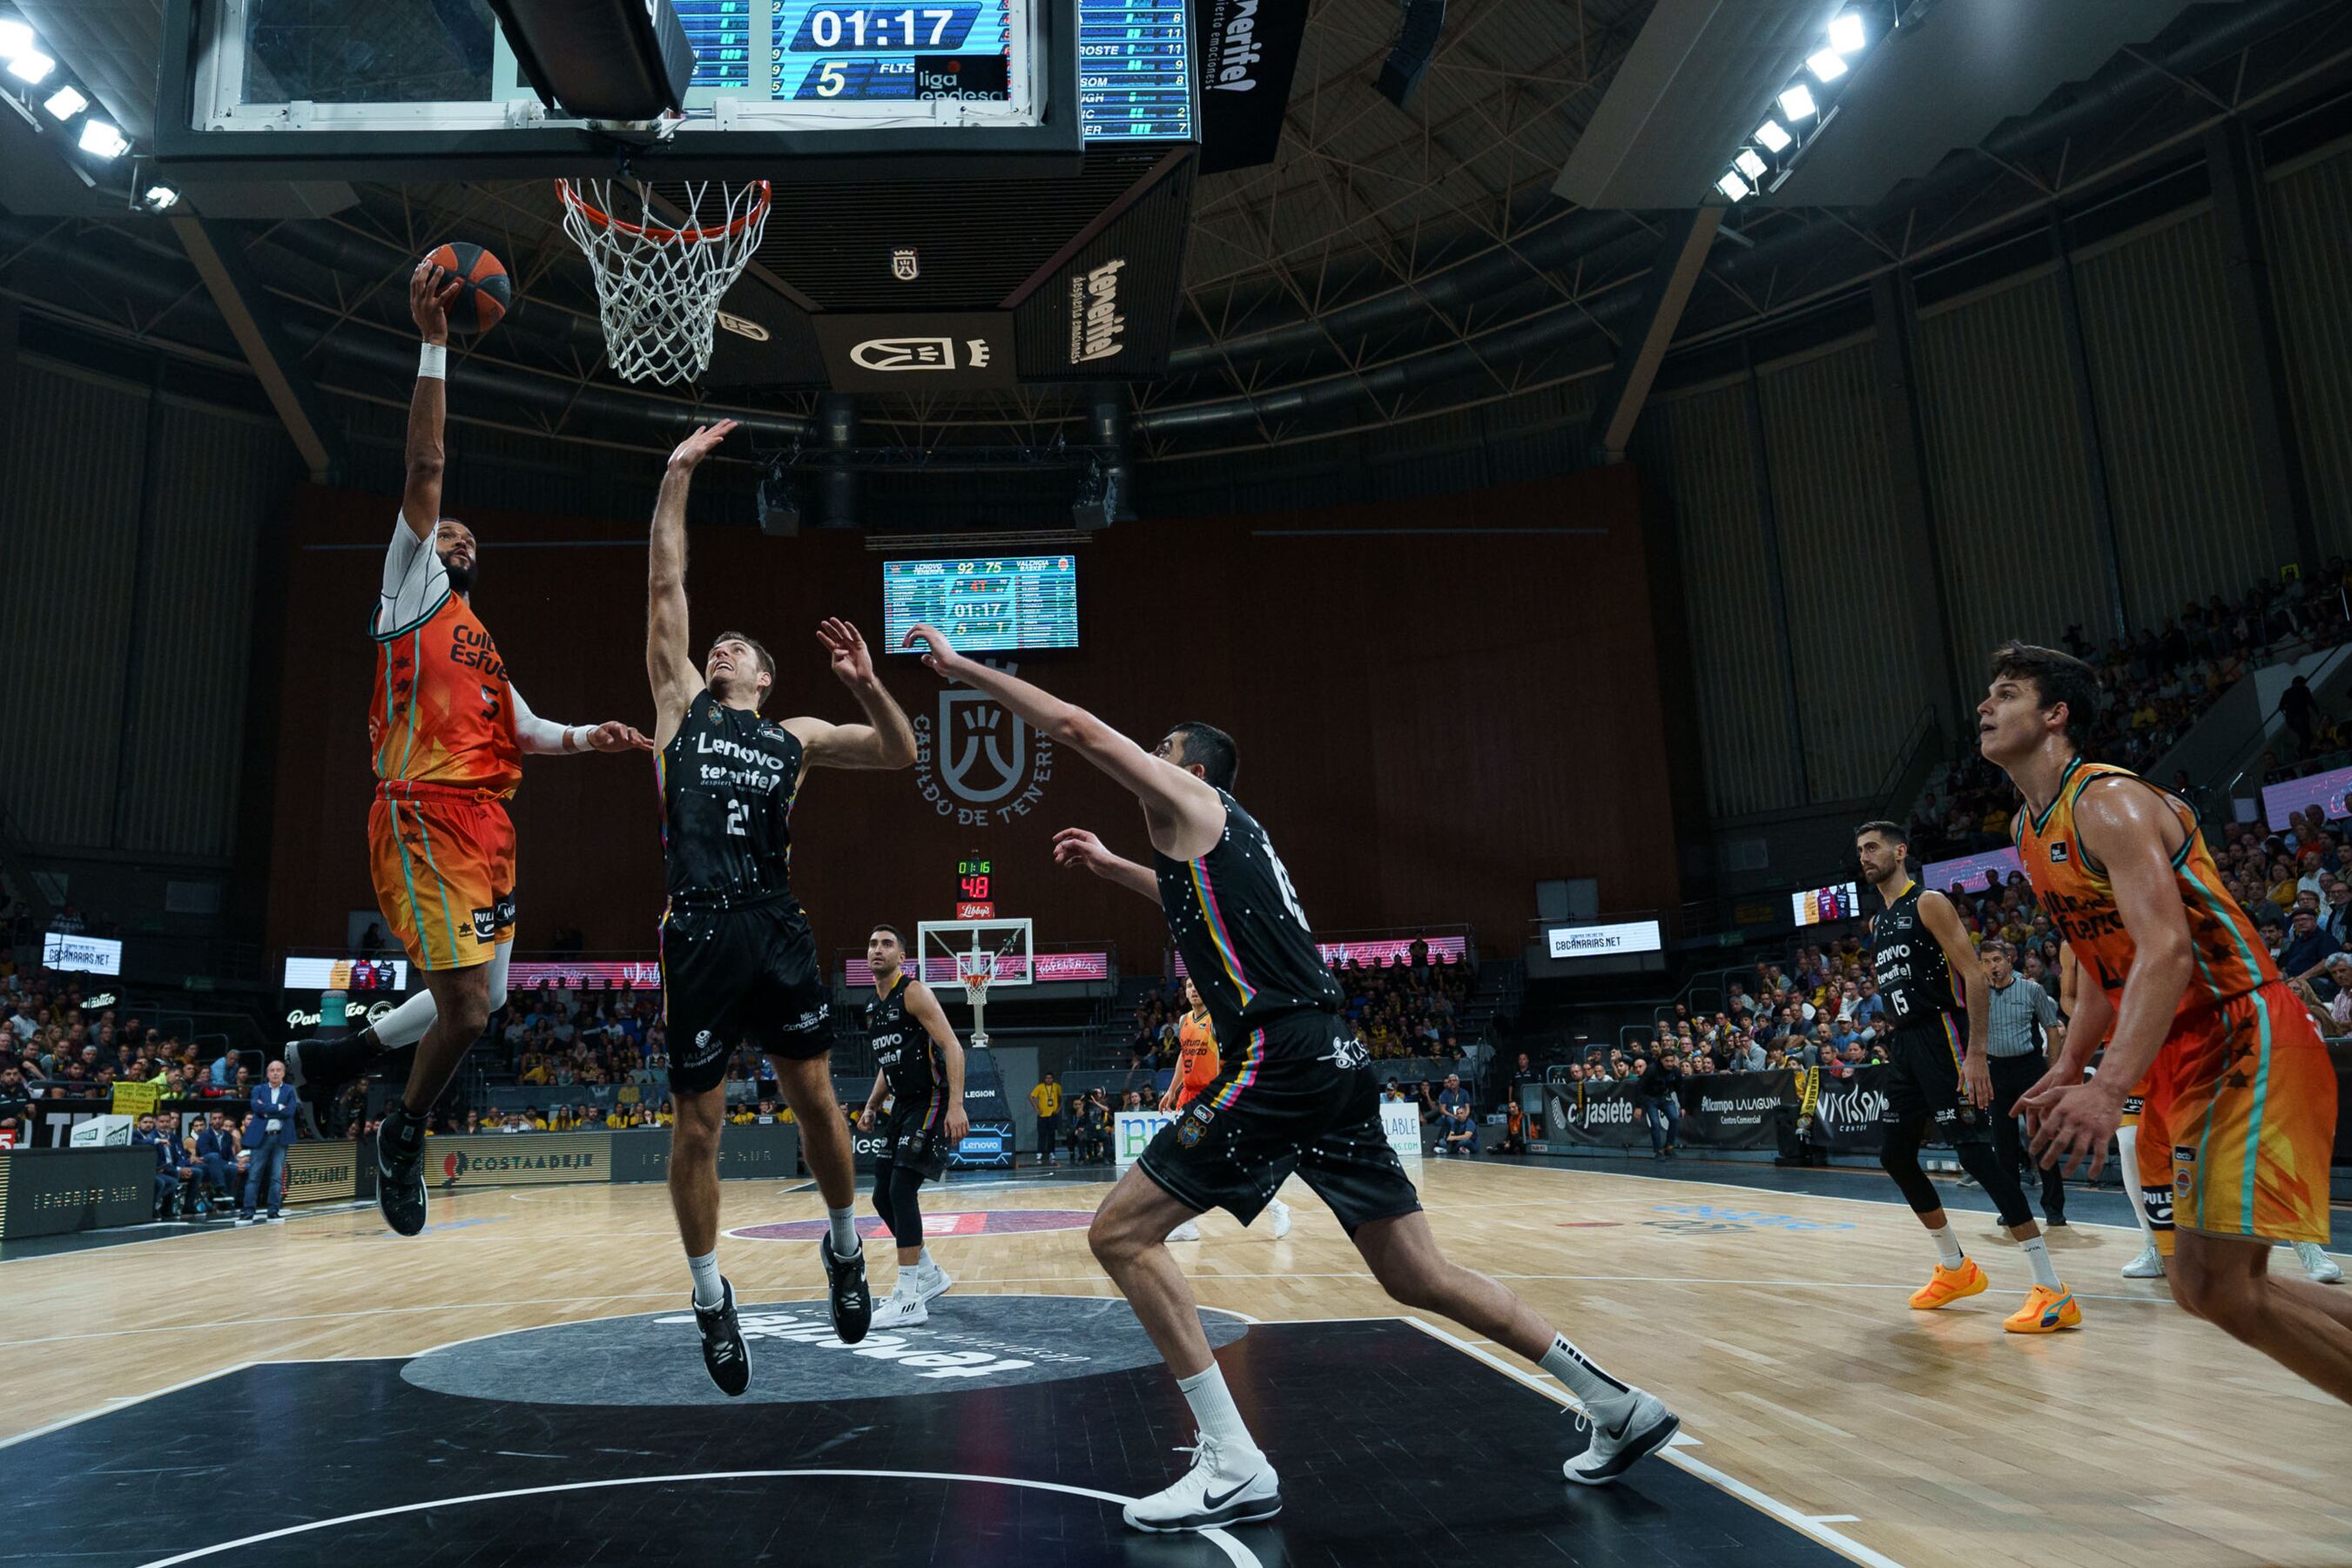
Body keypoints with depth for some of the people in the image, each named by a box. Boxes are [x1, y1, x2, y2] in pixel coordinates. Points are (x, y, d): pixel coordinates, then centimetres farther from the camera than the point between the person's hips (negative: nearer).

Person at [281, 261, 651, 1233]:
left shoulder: (481, 644, 27)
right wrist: (433, 345, -9)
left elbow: (522, 730, 30)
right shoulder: (411, 590, 6)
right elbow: (424, 468, -3)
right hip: (424, 817, -8)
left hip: (487, 823, 8)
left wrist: (590, 738, 12)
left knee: (483, 1002, 10)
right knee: (465, 1008, -12)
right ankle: (405, 1133, 13)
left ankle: (329, 1056, 30)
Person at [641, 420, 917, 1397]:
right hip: (700, 937, 0)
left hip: (778, 933, 1)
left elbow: (900, 754, 12)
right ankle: (711, 1298, 21)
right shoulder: (682, 705, 15)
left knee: (815, 1098, 4)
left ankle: (844, 1247, 27)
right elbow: (664, 590, 11)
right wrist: (677, 478, 8)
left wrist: (867, 684, -5)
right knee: (696, 1125, 4)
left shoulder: (796, 738, 17)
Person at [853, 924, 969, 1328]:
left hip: (931, 1102, -9)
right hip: (903, 1106, 9)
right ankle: (930, 1275, 28)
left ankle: (909, 1300, -13)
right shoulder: (873, 1006, 15)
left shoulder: (914, 992, -12)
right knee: (883, 1196, 10)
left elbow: (952, 1047, -20)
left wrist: (956, 1105, -28)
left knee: (902, 1189, -17)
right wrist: (872, 1106, 14)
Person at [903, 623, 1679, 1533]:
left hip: (1281, 1063, -10)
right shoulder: (1221, 837, 26)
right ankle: (1619, 1408, 20)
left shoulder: (1193, 800, 3)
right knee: (1419, 1277, 15)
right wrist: (1109, 865, 46)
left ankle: (1236, 1469, -6)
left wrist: (962, 668, 8)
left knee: (1121, 1234, -5)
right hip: (1333, 1062, 10)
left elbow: (1076, 727, -1)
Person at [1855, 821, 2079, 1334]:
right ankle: (1955, 1268, 25)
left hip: (1942, 1037, -9)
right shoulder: (1876, 923, 18)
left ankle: (2053, 1292, -14)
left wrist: (1975, 1053, -22)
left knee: (1975, 1152, -16)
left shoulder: (1929, 903, -8)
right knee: (1894, 1155, 11)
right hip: (1904, 1045, 9)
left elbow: (1974, 975, -15)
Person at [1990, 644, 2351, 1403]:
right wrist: (2068, 1069, 13)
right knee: (2206, 1283, 12)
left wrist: (2109, 1090, -39)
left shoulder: (2107, 802, -17)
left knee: (2214, 1282, -16)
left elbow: (2168, 950, -30)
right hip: (2182, 1056, 9)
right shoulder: (2030, 830, 12)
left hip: (2242, 1040, -9)